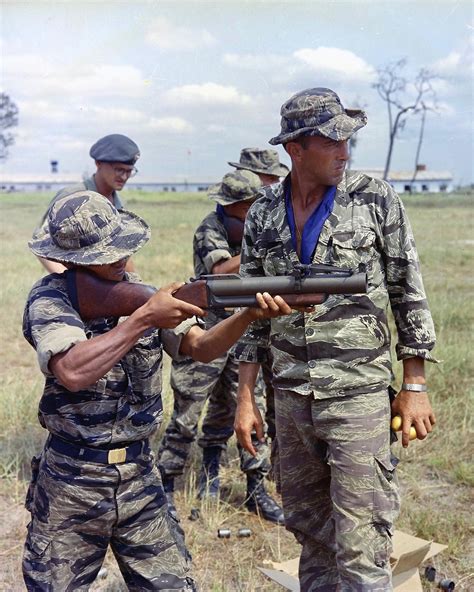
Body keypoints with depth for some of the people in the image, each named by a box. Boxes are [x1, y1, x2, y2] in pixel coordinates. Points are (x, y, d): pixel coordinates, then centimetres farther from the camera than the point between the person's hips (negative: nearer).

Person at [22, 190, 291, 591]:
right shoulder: (49, 300, -13)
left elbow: (200, 347, -7)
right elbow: (73, 373, -30)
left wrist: (249, 315, -25)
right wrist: (144, 318, -29)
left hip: (141, 477, 4)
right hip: (71, 483, -3)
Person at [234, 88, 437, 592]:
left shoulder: (376, 200, -5)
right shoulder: (262, 215, 4)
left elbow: (409, 294, -1)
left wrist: (414, 386, -2)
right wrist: (245, 398, 6)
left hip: (359, 394, -3)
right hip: (290, 397, 4)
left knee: (360, 547, 0)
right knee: (308, 527, 18)